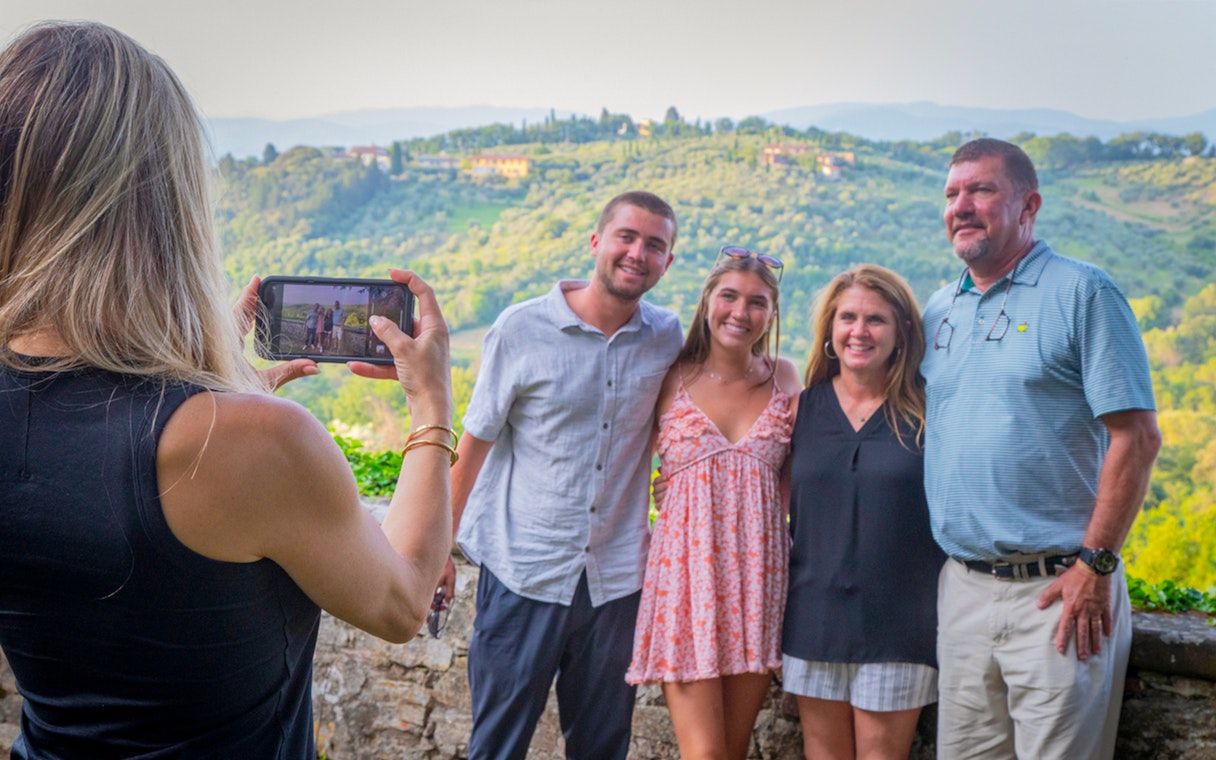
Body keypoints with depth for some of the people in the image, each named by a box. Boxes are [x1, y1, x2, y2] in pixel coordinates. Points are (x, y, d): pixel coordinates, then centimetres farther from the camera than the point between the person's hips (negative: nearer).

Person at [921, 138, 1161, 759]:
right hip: (961, 587, 6)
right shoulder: (938, 311, 13)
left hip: (1059, 589, -5)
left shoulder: (1082, 292, -5)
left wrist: (1095, 565, -14)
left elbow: (1137, 436, -10)